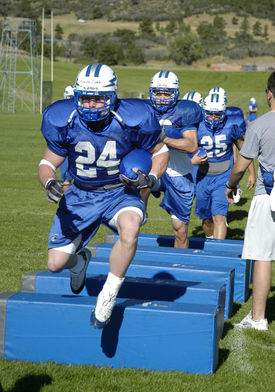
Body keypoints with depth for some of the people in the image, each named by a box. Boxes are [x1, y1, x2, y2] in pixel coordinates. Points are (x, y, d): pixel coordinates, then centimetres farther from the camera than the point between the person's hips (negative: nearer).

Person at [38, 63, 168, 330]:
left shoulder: (131, 120, -18)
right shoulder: (63, 121, -14)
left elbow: (159, 151, 0)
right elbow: (49, 162, -1)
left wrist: (151, 178, -19)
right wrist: (49, 182, -23)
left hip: (120, 193, -2)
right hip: (80, 195, 2)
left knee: (130, 227, -38)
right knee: (55, 264, -2)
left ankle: (108, 295, -19)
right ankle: (79, 260, 39)